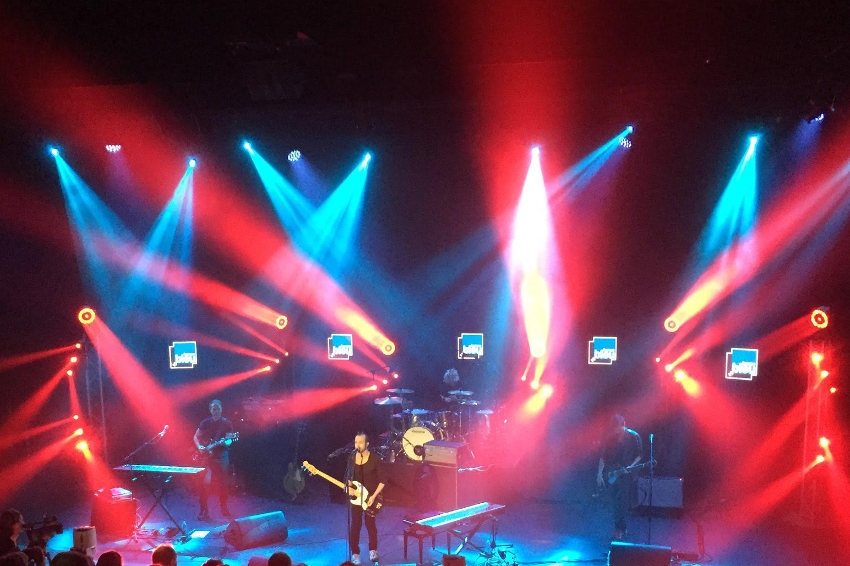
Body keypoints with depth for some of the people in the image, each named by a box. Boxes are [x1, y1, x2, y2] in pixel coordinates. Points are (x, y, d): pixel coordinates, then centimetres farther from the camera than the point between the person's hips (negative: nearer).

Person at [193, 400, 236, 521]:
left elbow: (229, 440, 0)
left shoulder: (227, 423, 3)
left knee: (222, 483, 6)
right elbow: (196, 437, 11)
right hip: (207, 455, 0)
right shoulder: (205, 423, 5)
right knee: (206, 481, -12)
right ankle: (204, 510, -5)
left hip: (222, 455, 1)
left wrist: (226, 442, -23)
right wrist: (199, 447, -6)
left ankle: (224, 508, 20)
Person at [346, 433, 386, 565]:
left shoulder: (375, 459, -12)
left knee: (371, 524, 6)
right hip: (356, 496, 3)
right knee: (355, 525, 3)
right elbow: (348, 476, 11)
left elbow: (382, 481, -10)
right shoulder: (352, 458, 0)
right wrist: (349, 487, -9)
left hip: (370, 497, -3)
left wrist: (374, 496, -16)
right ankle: (355, 553, 13)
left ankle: (373, 550, 25)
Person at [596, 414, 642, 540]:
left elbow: (640, 455, 0)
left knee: (622, 500, -9)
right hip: (612, 473, 4)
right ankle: (620, 527, 16)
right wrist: (600, 473, -2)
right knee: (612, 500, 2)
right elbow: (603, 456, 4)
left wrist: (631, 466, -14)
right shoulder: (609, 437, 0)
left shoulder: (633, 436, -7)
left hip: (627, 473, -4)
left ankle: (620, 529, -1)